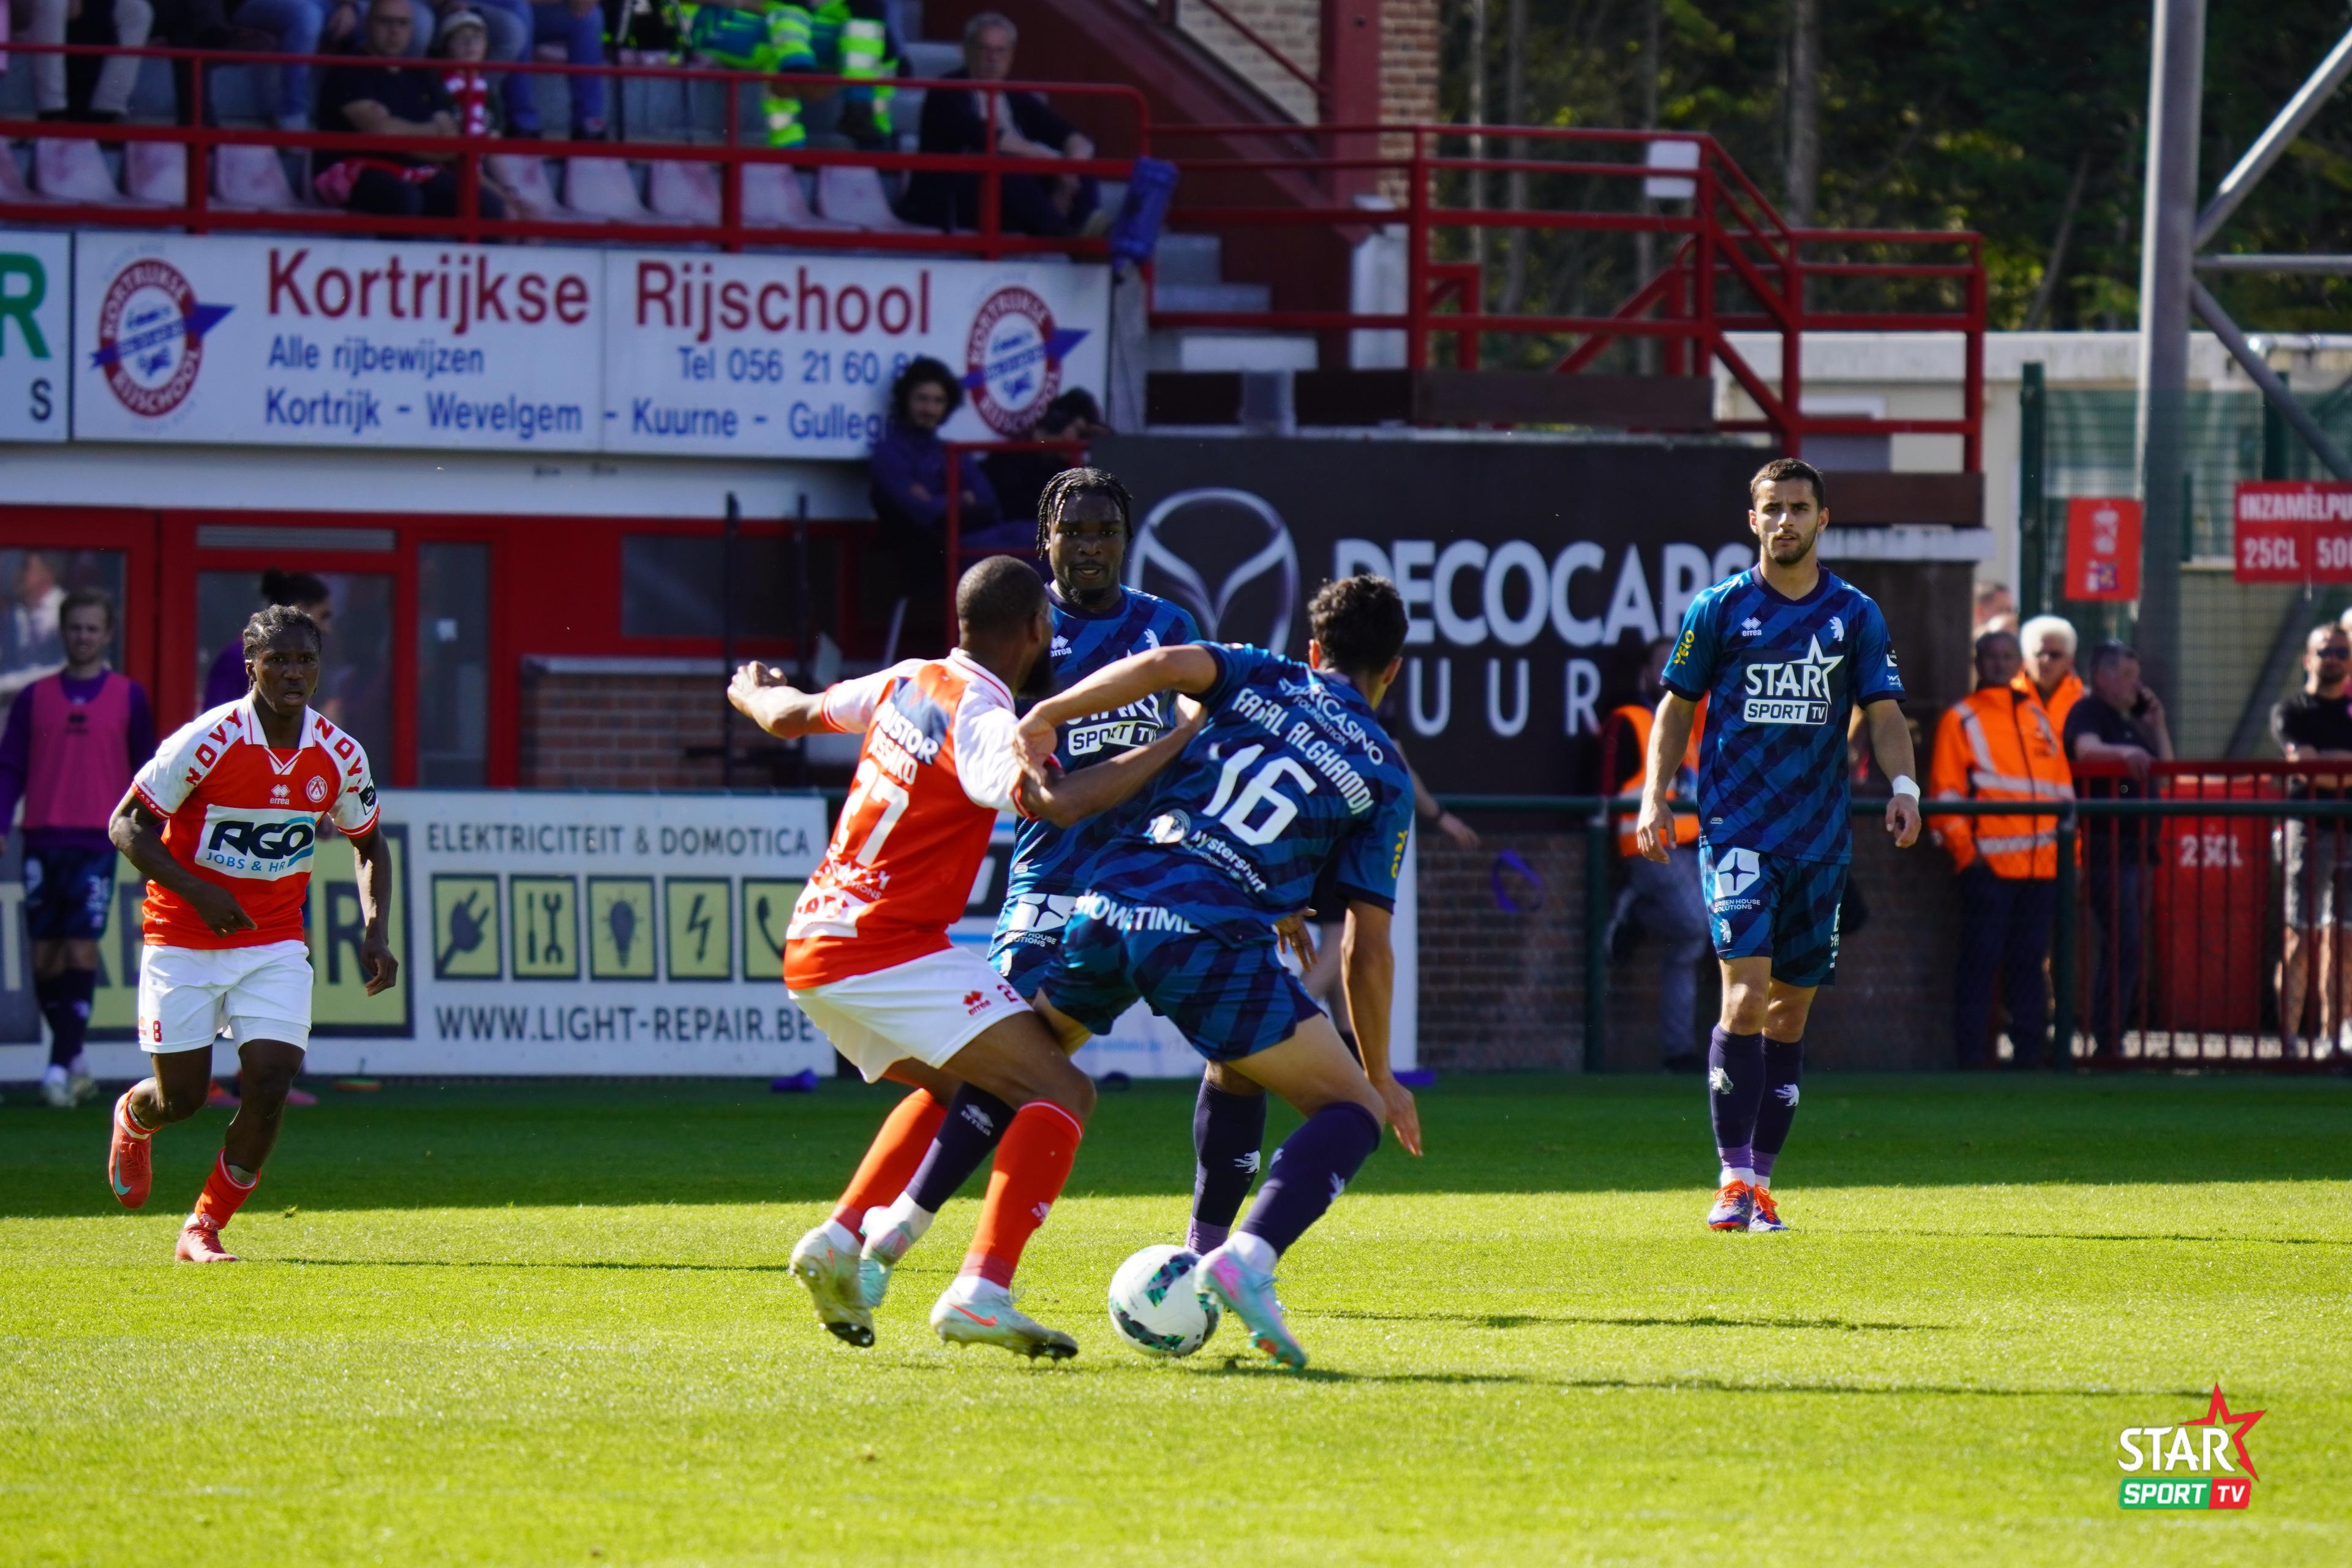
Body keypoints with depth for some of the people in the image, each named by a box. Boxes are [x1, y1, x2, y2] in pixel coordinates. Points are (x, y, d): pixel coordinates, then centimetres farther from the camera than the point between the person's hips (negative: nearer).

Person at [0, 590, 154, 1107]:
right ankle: (74, 1062, 17)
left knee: (81, 951, -12)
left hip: (97, 842, -2)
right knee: (45, 957, 4)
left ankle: (61, 1066, -12)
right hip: (43, 841, 2)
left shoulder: (129, 697, 6)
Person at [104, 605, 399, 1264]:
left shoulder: (340, 756, -4)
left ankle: (204, 1229, 3)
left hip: (276, 944, 3)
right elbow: (127, 826, -12)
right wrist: (201, 893, -24)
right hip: (185, 939, -3)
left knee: (271, 1083, -13)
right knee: (181, 1098, 3)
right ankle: (132, 1118, 42)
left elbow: (369, 843, 14)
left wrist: (376, 933, -1)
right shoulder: (207, 742, -18)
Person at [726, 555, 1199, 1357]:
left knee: (954, 1086, 31)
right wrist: (1179, 743, -27)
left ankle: (841, 1240, 17)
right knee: (1061, 1092, -12)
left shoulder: (909, 682, 10)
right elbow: (1055, 802, -34)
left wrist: (750, 692, 50)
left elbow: (789, 714, 26)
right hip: (888, 952, -10)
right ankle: (981, 1293, -26)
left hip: (812, 948, 10)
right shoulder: (980, 718, -15)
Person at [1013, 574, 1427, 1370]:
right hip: (1211, 937, -4)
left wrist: (1046, 719, 2)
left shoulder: (1263, 679, 20)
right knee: (1354, 1110, 5)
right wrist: (1380, 1076, 22)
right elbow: (1368, 949, 13)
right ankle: (1247, 1259, -19)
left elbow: (1168, 665, -4)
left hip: (1104, 907, 4)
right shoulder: (1383, 775, 15)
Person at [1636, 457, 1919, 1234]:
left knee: (1790, 1010, 6)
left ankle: (1762, 1183, 14)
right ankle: (1734, 1179, -14)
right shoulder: (1719, 609, 3)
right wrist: (1655, 794, -1)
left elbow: (1883, 712, 4)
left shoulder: (1855, 615, 7)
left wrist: (1902, 783, -14)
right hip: (1736, 828, -3)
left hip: (1820, 837, 3)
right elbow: (1677, 706, 9)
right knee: (1746, 992, -16)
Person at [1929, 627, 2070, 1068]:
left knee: (2029, 961, 7)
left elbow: (2063, 787, 21)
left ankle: (2028, 1050, 11)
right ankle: (1971, 1056, -6)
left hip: (2042, 866, 5)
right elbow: (1944, 795, -1)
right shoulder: (1961, 720, 5)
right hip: (1988, 866, -5)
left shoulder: (2038, 718, 20)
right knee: (1981, 960, -8)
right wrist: (1964, 850, -12)